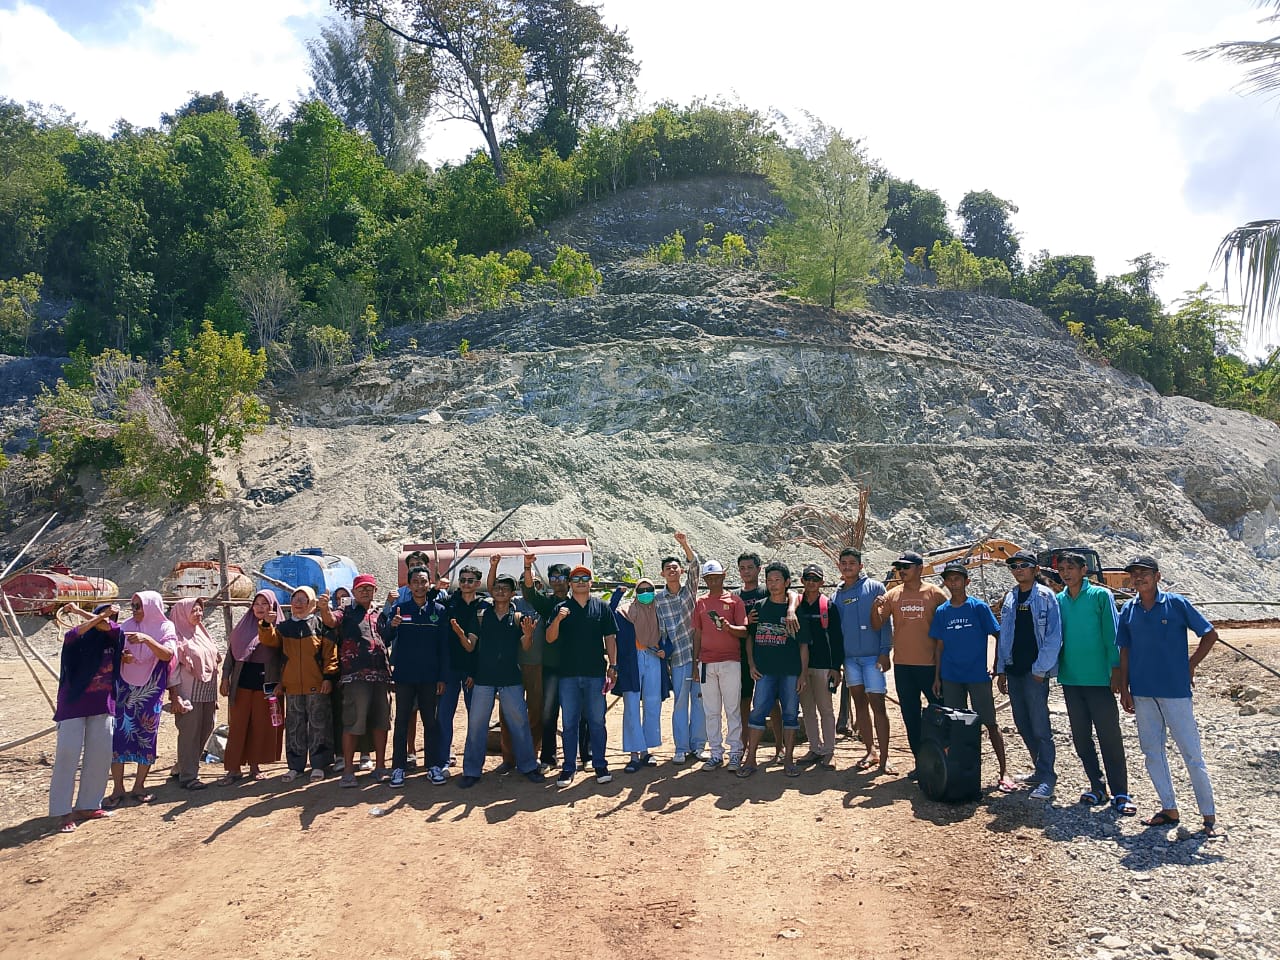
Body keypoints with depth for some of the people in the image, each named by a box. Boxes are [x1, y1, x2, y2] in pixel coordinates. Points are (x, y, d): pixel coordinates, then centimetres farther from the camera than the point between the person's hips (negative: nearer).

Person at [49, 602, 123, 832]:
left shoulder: (113, 638, 5)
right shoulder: (79, 639, -4)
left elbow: (107, 626, -16)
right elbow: (71, 635, -27)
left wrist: (79, 611, -14)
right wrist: (100, 615, -26)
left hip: (102, 706, 4)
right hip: (74, 704, -4)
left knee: (100, 755, 4)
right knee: (68, 755, -6)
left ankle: (87, 806, 15)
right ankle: (63, 812, -2)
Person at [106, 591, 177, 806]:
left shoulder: (165, 628, -2)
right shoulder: (127, 626, 5)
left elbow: (168, 654, -18)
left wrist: (147, 640, -32)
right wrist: (121, 657, -16)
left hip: (151, 690, -2)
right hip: (124, 687, 2)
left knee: (147, 735, 2)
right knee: (118, 734, -4)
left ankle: (139, 788, 15)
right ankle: (118, 789, 5)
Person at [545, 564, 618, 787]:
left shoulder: (602, 607, 7)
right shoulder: (561, 608, 7)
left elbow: (610, 638, 8)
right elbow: (550, 639, 1)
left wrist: (613, 666, 2)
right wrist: (557, 620, -17)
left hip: (595, 673, 0)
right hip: (568, 674, 1)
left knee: (597, 722, 5)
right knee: (569, 723, 6)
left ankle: (600, 765, 14)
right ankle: (569, 767, 14)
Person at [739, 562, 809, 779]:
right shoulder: (759, 608, 7)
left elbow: (803, 644, 4)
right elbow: (749, 637, 12)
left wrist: (804, 672, -2)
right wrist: (752, 664, 3)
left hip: (791, 671, 0)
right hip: (765, 671, 1)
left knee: (791, 713, 5)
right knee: (758, 712, -1)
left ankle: (789, 759, 15)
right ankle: (750, 759, 5)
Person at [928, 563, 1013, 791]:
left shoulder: (979, 607, -4)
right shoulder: (941, 612, 6)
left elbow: (998, 637, -1)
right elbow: (940, 646, 10)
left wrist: (996, 667, -5)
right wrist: (937, 677, 9)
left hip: (977, 675, -4)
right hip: (951, 677, 4)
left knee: (990, 722, -1)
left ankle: (1004, 772, 4)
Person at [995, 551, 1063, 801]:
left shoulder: (1045, 597, -6)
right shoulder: (1009, 599, 12)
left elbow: (1053, 636, -10)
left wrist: (1040, 670, -13)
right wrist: (1001, 670, 11)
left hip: (1035, 673, -6)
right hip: (1014, 672, 7)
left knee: (1040, 727, -6)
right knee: (1023, 725, 12)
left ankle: (1047, 779, 1)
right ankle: (1042, 770, 26)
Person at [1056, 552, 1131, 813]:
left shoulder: (1100, 595, -4)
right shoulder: (1058, 600, 8)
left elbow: (1111, 633, -6)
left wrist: (1116, 669, -10)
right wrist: (1055, 666, 7)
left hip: (1099, 678, -5)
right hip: (1070, 678, 5)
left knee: (1110, 736, -2)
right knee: (1081, 737, 10)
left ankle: (1120, 794, 4)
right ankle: (1097, 787, 21)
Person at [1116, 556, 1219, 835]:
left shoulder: (1176, 603, -6)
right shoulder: (1128, 610, 5)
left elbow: (1210, 634, 0)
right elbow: (1125, 651, 9)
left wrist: (1190, 666, -1)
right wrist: (1124, 689, 6)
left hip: (1175, 690, -4)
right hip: (1142, 693, 4)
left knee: (1191, 753, 0)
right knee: (1152, 752, 11)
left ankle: (1209, 814, 9)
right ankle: (1169, 809, 23)